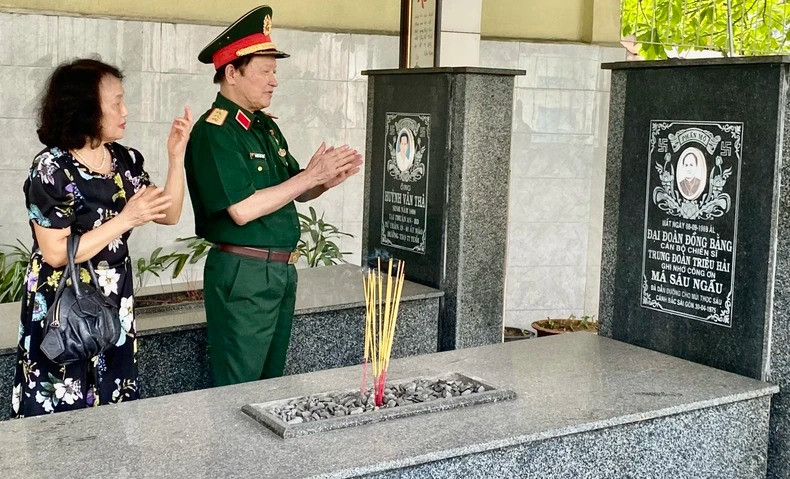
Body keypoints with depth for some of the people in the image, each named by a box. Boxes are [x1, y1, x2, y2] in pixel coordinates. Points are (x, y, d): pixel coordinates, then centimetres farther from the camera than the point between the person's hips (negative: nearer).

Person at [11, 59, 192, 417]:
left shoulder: (127, 161, 3)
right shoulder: (51, 169, -15)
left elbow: (169, 215, 4)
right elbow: (55, 253, -19)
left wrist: (176, 157, -6)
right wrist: (125, 220, -21)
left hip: (114, 307, 6)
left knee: (113, 410, 11)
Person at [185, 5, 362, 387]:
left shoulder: (265, 126, 12)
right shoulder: (214, 132, -15)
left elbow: (295, 193, 18)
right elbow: (242, 210, -23)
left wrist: (330, 178, -4)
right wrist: (309, 176, -19)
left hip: (281, 270, 9)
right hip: (242, 273, -9)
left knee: (272, 383, 18)